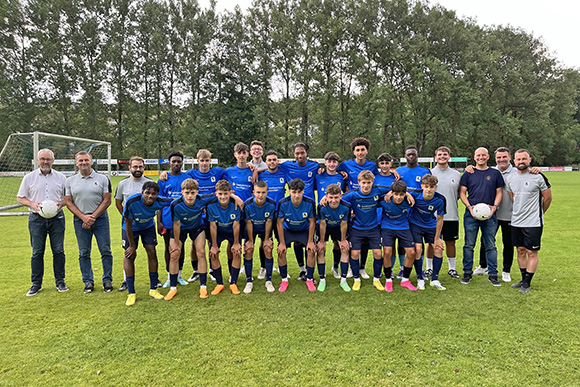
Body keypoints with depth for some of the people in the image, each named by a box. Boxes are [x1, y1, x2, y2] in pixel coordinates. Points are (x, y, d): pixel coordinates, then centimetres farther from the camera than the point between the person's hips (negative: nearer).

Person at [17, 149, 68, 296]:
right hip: (36, 219, 0)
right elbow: (20, 197, 8)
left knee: (58, 251, 4)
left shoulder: (61, 177, 6)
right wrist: (32, 204, -11)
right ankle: (36, 284, 15)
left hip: (57, 218, 0)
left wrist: (61, 203, -9)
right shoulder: (29, 178, 5)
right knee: (37, 252, 5)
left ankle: (60, 281, 14)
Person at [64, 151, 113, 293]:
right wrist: (83, 217, -9)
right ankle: (88, 281, 19)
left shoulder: (102, 179, 2)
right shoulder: (70, 181, 7)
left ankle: (107, 280, 12)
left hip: (100, 218, -1)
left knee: (106, 251, 0)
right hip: (80, 220, 2)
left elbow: (107, 201, -2)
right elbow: (68, 202, 4)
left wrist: (93, 217, -10)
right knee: (84, 253, 7)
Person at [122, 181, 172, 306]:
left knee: (152, 253, -5)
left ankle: (153, 289, 10)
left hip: (148, 227, 2)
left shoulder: (160, 202, -31)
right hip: (131, 228, -2)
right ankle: (131, 293, 3)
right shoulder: (132, 202, -36)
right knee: (130, 256, -7)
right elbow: (128, 224, -24)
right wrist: (132, 246, -18)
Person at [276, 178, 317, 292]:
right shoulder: (283, 203, -27)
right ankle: (284, 280, 2)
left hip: (304, 230, 0)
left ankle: (309, 279, 6)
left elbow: (312, 222, -13)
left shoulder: (309, 203, -26)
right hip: (288, 230, 0)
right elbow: (280, 223, -16)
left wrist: (310, 241, -12)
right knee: (281, 251, -17)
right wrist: (282, 243, -15)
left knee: (311, 251, -15)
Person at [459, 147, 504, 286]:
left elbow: (499, 193, 10)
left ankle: (493, 275, 13)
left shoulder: (495, 173, 10)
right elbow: (462, 193, 6)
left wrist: (494, 207, -7)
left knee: (491, 246, 4)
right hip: (471, 215, 0)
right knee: (469, 245, 3)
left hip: (490, 215, 1)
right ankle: (467, 273, 14)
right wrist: (470, 207, -9)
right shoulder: (468, 174, 8)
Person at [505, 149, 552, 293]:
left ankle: (527, 283, 9)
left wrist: (537, 213, 12)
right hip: (516, 222, 5)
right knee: (521, 251, 12)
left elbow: (548, 198, 1)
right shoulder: (510, 178, 5)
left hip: (533, 222, -5)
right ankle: (523, 279, 25)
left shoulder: (538, 177, -9)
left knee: (532, 253, 1)